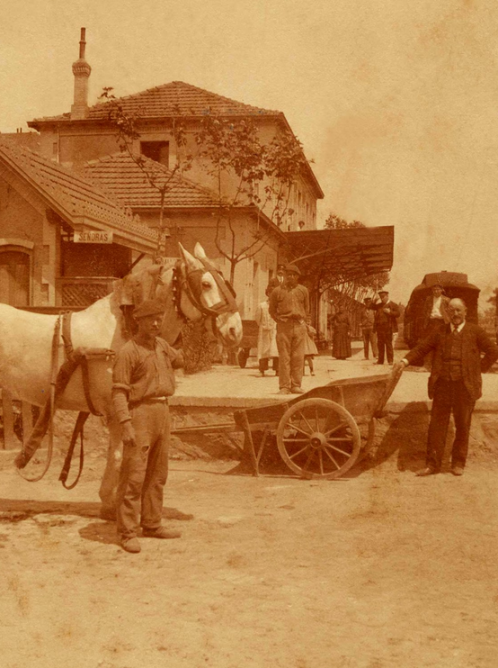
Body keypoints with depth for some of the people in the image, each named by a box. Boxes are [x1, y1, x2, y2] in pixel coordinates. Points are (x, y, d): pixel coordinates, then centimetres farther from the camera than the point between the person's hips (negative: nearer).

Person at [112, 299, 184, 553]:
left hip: (163, 411, 8)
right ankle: (127, 533, -1)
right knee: (134, 475, -6)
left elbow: (178, 359, 35)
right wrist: (126, 425, -21)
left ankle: (151, 524, 25)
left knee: (157, 474, 14)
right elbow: (119, 392, -15)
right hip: (140, 413, -8)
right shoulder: (128, 351, -10)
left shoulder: (161, 345, 12)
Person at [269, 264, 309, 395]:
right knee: (284, 357, -4)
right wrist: (280, 320, 2)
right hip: (284, 326, -2)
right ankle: (284, 386, -1)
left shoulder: (303, 290, 9)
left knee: (298, 357, 1)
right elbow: (272, 310, 12)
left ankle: (296, 385, 6)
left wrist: (302, 319, 9)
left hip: (299, 326, 2)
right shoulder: (277, 291, 4)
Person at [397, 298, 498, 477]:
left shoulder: (475, 332, 3)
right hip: (442, 386, 1)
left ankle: (458, 463, 19)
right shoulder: (439, 333, 8)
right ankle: (433, 463, 7)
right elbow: (421, 348, 4)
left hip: (465, 386, -1)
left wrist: (480, 369, 1)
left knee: (462, 426, 7)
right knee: (437, 425, 1)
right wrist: (406, 361, -11)